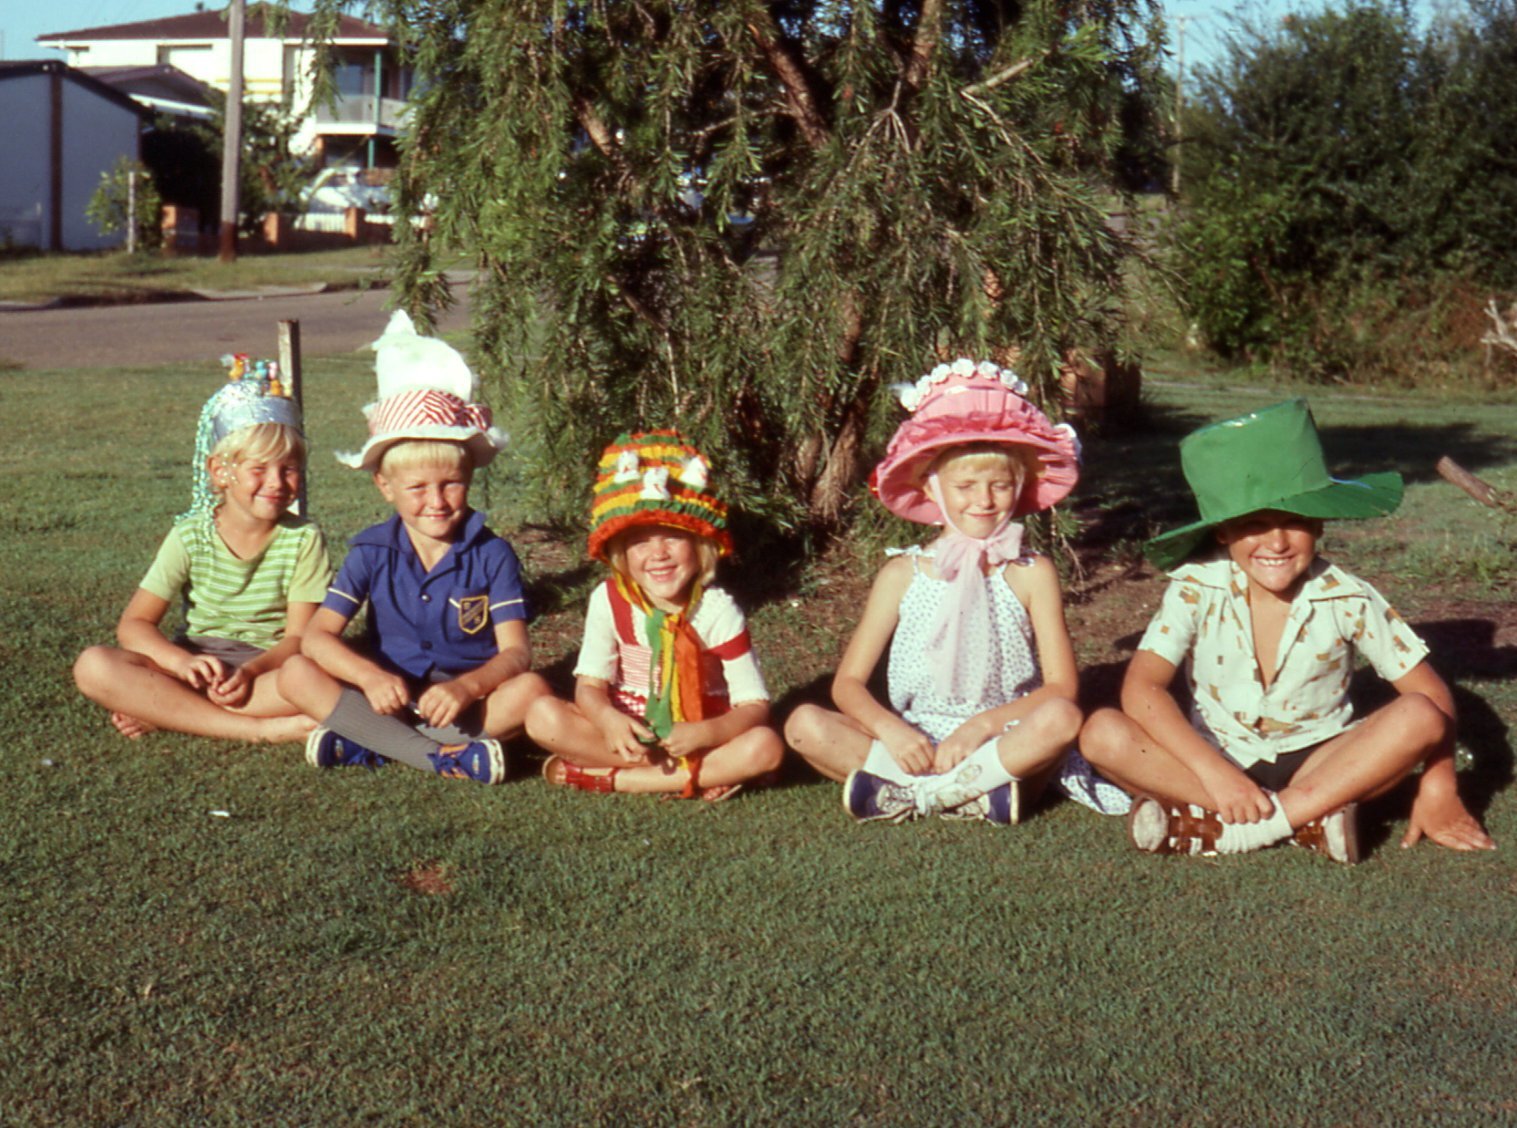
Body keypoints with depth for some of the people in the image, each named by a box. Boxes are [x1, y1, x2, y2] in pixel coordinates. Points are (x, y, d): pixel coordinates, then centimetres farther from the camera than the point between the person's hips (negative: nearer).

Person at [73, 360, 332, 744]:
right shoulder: (190, 537, 0)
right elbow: (134, 624, -4)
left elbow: (299, 637, -8)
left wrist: (250, 672, -29)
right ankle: (256, 728, -31)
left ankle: (162, 711, -25)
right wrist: (182, 662, -25)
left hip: (269, 667, -1)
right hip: (199, 665, 1)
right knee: (94, 666, -25)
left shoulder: (303, 539, -2)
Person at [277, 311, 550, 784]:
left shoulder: (492, 555, -5)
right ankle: (440, 757, -32)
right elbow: (316, 636, -8)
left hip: (466, 706, -1)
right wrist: (370, 676, -28)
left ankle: (369, 745, -29)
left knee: (531, 690, -30)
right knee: (296, 674, -21)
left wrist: (466, 686, -34)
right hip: (389, 698, 2)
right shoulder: (372, 552, 0)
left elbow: (515, 652, -13)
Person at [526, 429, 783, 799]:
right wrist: (609, 720, -30)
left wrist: (703, 734, -34)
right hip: (628, 735, 2)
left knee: (766, 747, -31)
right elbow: (589, 685, -7)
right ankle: (699, 776, -19)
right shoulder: (609, 601, -9)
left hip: (695, 737, -1)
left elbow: (754, 706, -15)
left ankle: (608, 777, -24)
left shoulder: (718, 611, -14)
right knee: (543, 716, -23)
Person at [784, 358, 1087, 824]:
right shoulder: (903, 575, 5)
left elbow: (1061, 686, -5)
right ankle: (970, 794, -26)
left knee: (1061, 718, -32)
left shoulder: (1031, 574, 2)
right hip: (913, 745, 1)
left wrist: (981, 725, -19)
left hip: (1001, 745, -1)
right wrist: (890, 731, -19)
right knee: (805, 724, -22)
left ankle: (905, 794, -27)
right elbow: (848, 682, 2)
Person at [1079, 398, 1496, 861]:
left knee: (1419, 717, -25)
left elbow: (1433, 693, -6)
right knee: (1102, 733, -26)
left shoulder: (1347, 598, -10)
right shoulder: (1196, 588, -13)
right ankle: (1310, 818, -27)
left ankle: (1221, 828, -30)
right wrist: (1213, 772, -33)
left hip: (1316, 766, 1)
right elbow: (1142, 686, -23)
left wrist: (1438, 791, -16)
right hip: (1216, 759, 0)